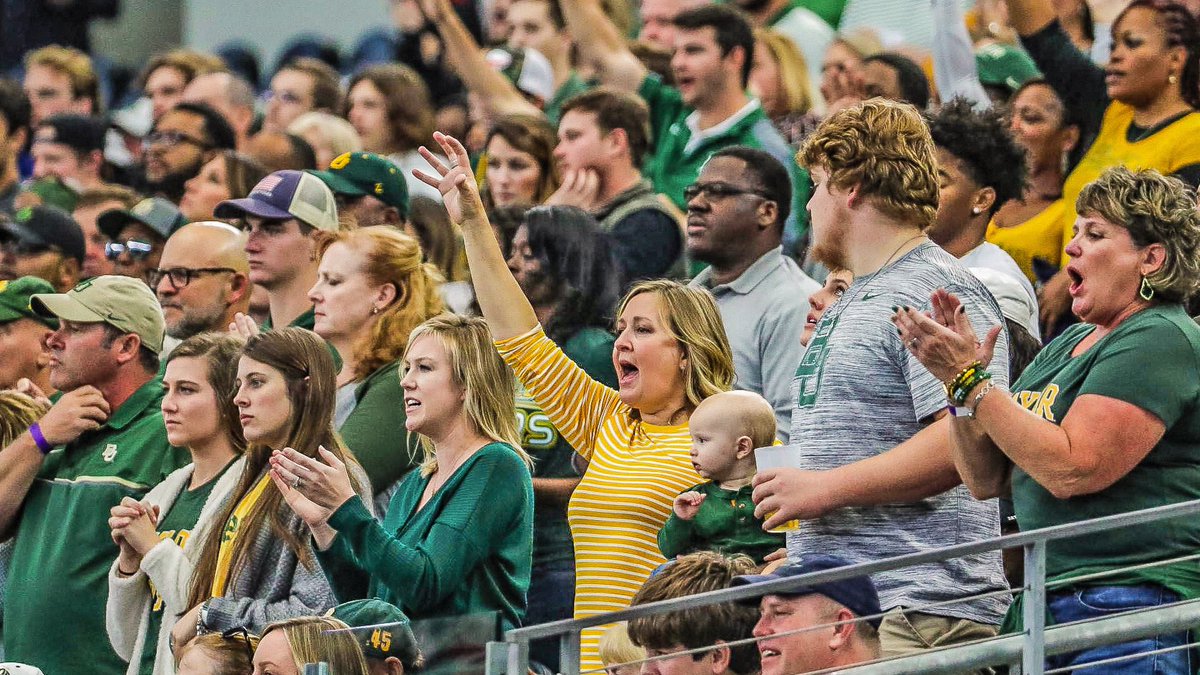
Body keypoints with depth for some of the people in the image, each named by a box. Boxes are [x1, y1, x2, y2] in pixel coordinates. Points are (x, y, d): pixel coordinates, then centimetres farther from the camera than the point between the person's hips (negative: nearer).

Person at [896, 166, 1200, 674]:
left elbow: (1072, 469, -21)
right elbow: (986, 479, 15)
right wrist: (957, 371, 1)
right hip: (1051, 608, 9)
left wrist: (969, 380, -17)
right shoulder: (1069, 345, 19)